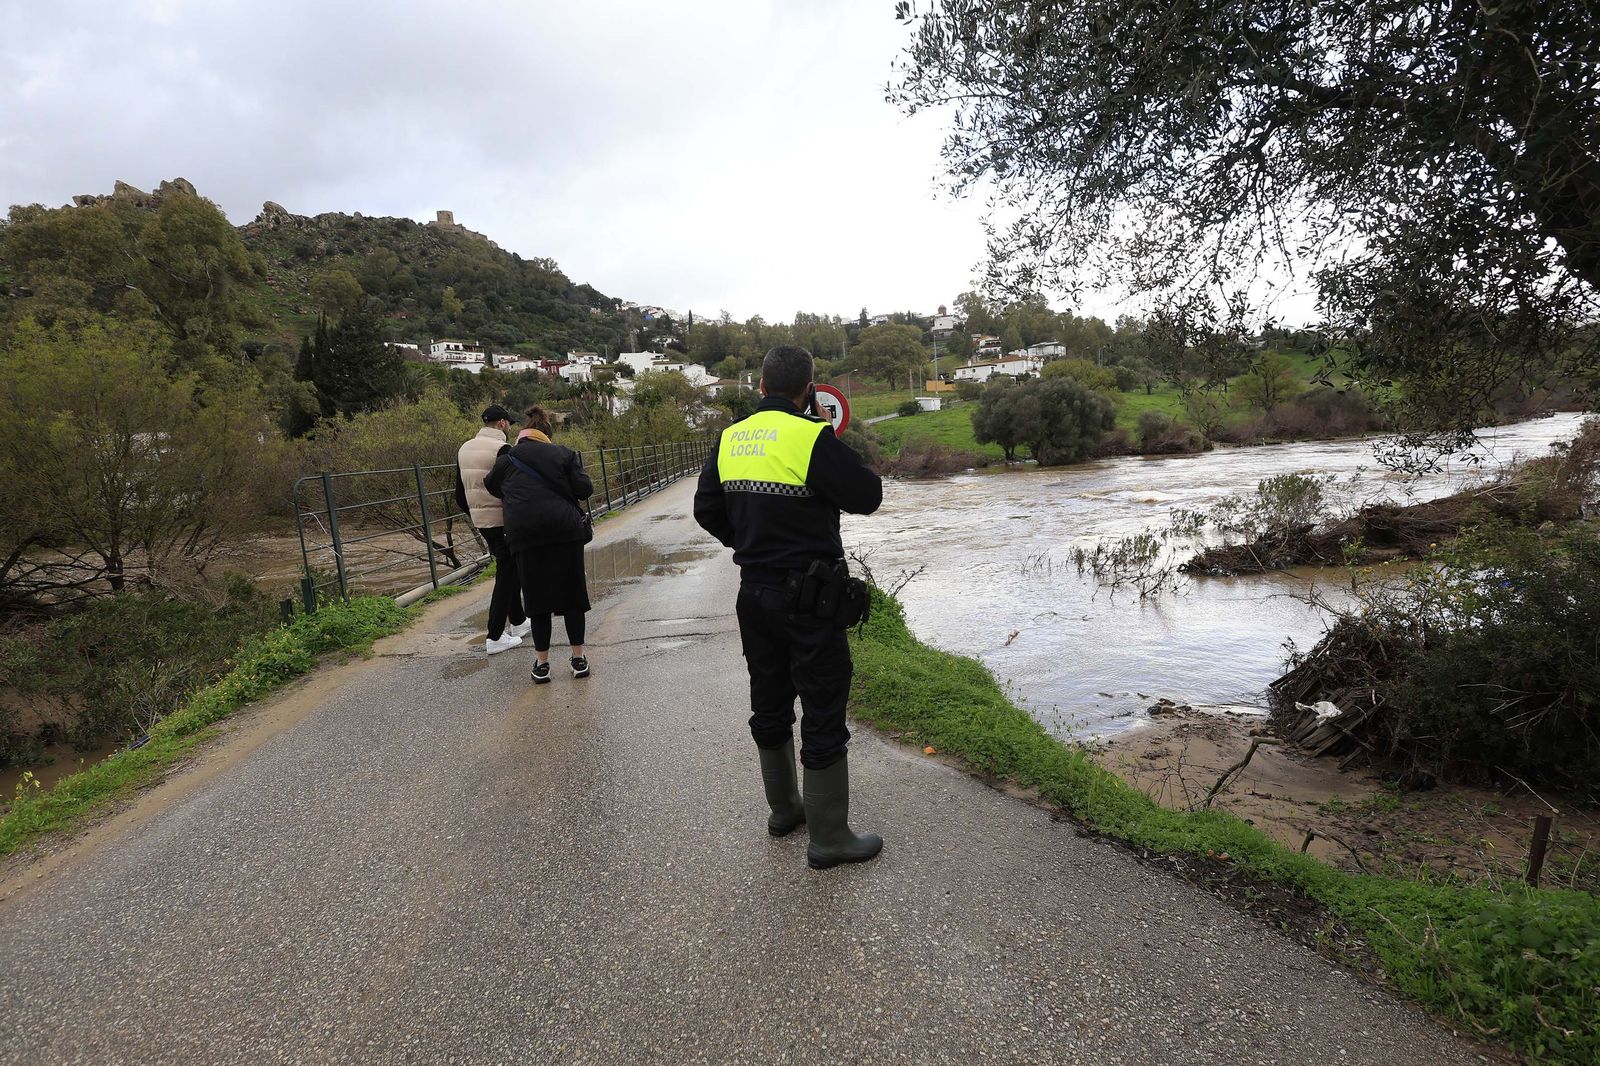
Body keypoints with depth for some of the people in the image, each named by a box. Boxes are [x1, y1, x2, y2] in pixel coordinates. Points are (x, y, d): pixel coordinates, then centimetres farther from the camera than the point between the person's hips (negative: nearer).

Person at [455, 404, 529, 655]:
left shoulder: (464, 449, 10)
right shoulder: (502, 449, -15)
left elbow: (460, 497, 14)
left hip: (481, 521, 8)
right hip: (504, 521, -8)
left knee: (509, 571, 21)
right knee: (506, 577, 0)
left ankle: (518, 622, 30)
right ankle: (495, 638, 1)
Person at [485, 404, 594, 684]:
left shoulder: (507, 459, 13)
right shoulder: (563, 454, 7)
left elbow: (491, 487, 29)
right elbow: (585, 489, -2)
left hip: (525, 533, 1)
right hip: (565, 530, 0)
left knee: (537, 596, 8)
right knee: (571, 592, 9)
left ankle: (542, 663, 12)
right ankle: (579, 658, 13)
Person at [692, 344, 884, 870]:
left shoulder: (730, 438, 4)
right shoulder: (813, 437, -17)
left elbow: (706, 508, 11)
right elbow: (868, 496, -11)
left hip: (753, 591, 7)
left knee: (770, 706, 20)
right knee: (823, 714, 4)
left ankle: (783, 808, 38)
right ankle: (829, 837, 15)